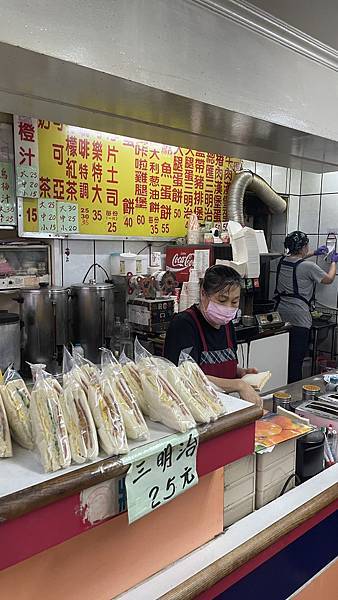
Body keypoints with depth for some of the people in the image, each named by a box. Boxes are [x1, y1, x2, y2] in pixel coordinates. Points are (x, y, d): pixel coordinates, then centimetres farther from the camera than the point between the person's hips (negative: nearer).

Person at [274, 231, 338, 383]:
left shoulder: (282, 261, 5)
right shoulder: (308, 267, -14)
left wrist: (314, 253, 35)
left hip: (280, 315, 7)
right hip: (299, 319, -7)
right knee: (296, 360, 0)